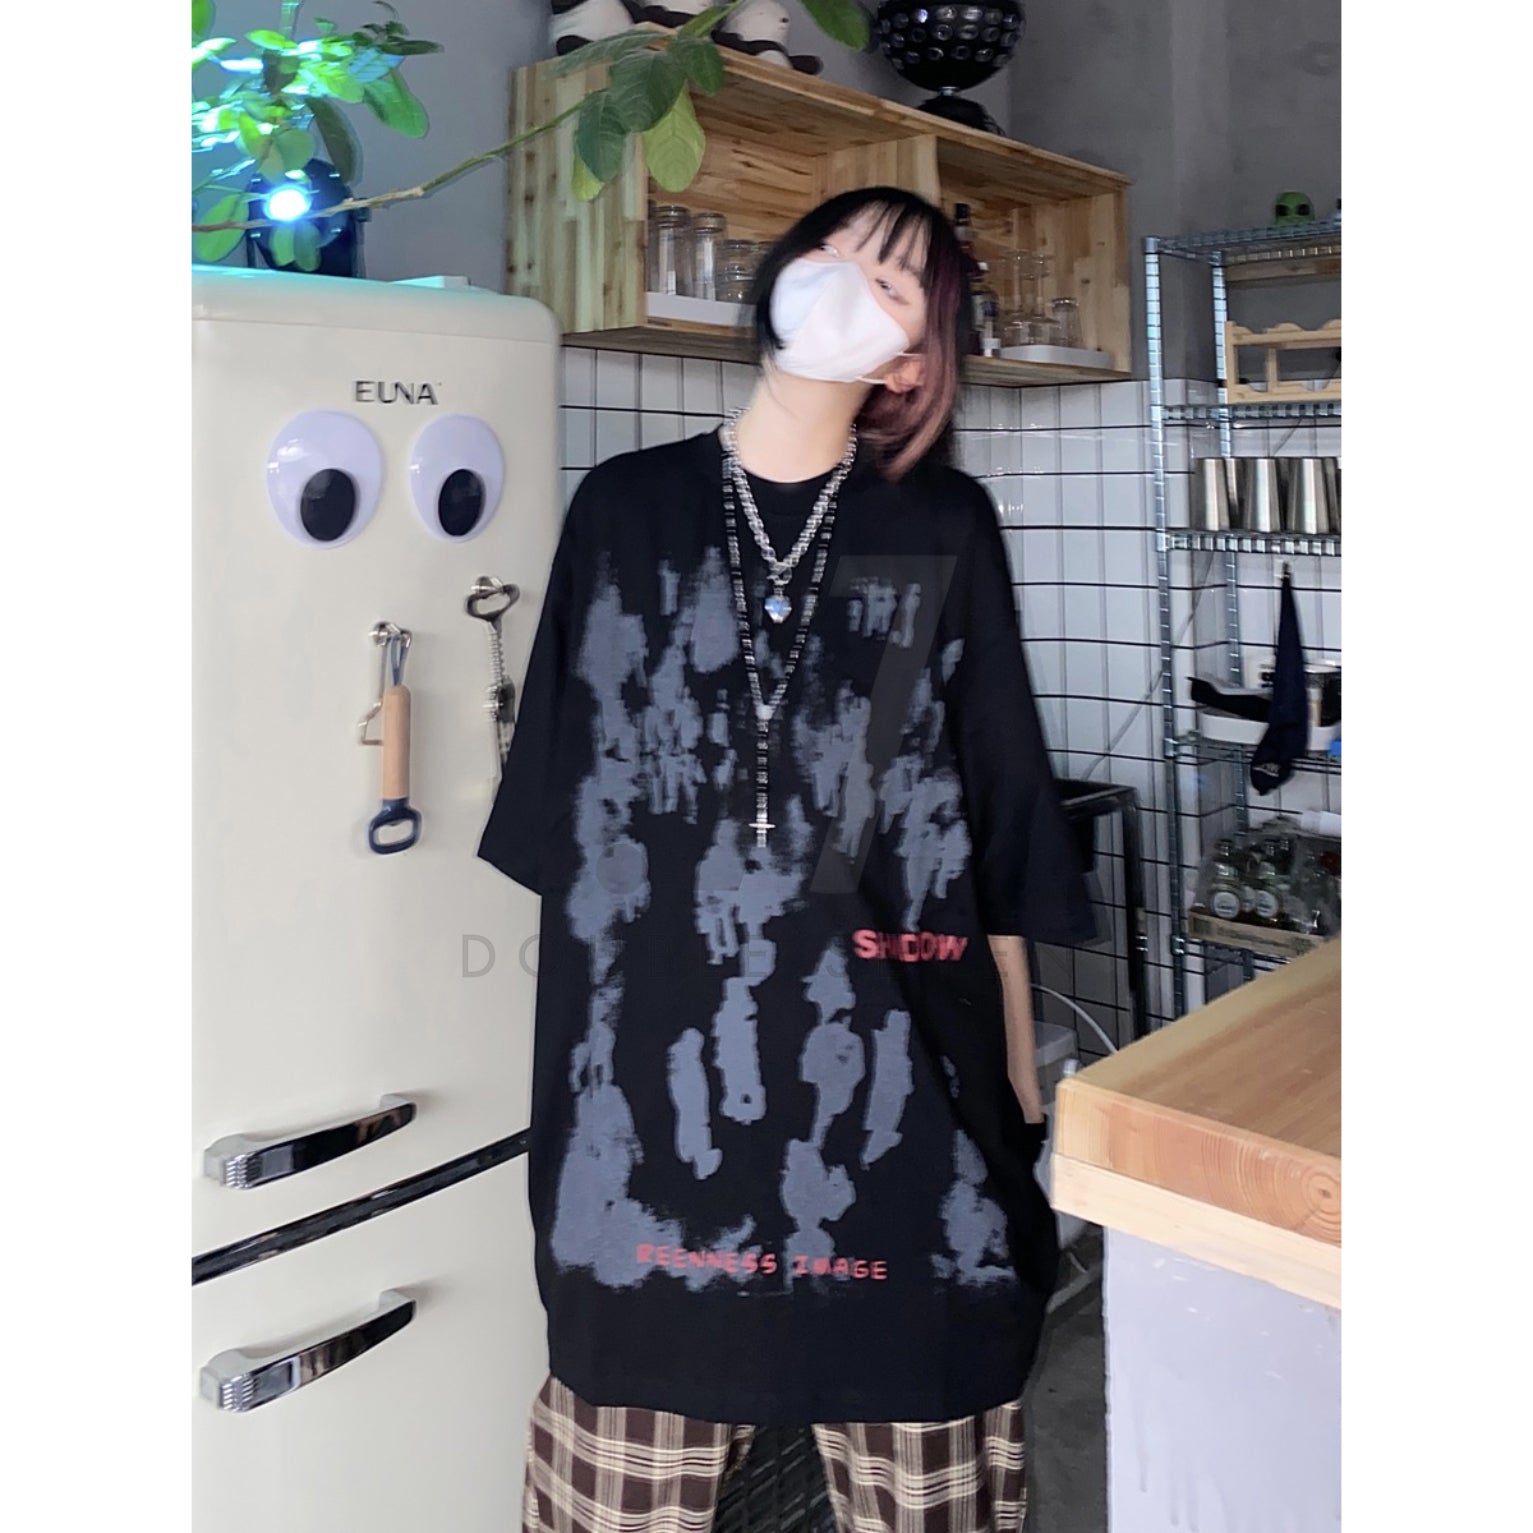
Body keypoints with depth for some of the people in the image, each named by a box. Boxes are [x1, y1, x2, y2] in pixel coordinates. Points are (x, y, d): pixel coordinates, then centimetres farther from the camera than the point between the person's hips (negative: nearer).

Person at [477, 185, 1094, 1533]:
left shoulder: (945, 527, 3)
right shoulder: (625, 508, 4)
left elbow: (999, 816, 6)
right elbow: (567, 808, 7)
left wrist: (1019, 1062, 7)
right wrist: (573, 1046, 5)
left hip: (891, 1053, 0)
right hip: (660, 1053, 1)